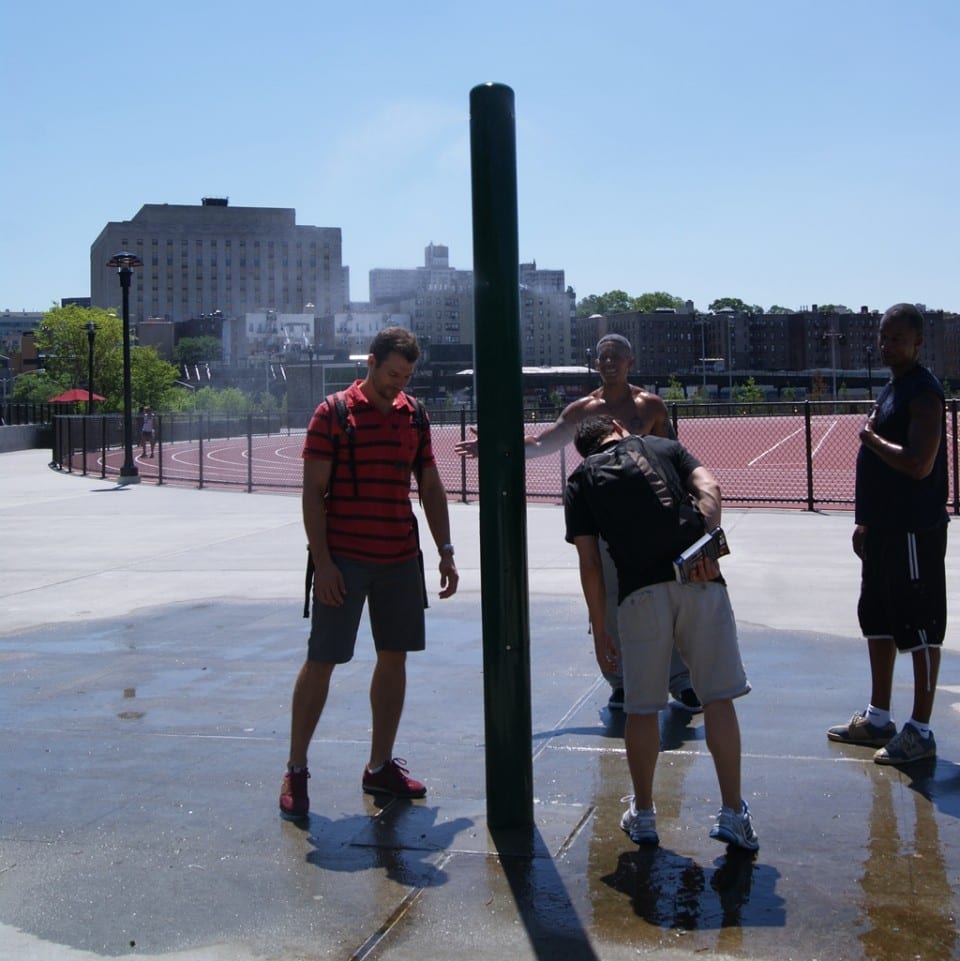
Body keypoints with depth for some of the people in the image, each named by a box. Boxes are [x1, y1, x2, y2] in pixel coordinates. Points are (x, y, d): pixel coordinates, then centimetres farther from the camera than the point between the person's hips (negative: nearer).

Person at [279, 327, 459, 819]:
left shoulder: (413, 415, 11)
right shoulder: (333, 413, -5)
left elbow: (431, 487, 16)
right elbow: (312, 492, -8)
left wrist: (445, 552, 11)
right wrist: (322, 561, -14)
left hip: (400, 558, 5)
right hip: (343, 561, -5)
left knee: (394, 657, 9)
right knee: (321, 661, -1)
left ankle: (381, 767, 20)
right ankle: (295, 771, 10)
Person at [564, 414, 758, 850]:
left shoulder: (581, 479, 17)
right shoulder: (663, 446, 22)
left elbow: (590, 564, 9)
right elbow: (709, 487, 2)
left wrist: (600, 628, 13)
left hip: (640, 592, -1)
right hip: (700, 581, 1)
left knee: (641, 708, 11)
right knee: (718, 698, 7)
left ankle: (643, 814, 24)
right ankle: (732, 813, 10)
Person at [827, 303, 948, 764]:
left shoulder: (923, 392, -15)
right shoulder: (890, 389, 15)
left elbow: (919, 464, -26)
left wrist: (872, 438, -12)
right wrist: (865, 519, 19)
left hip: (915, 531, -10)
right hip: (883, 528, 10)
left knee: (920, 627, -2)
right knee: (878, 621, 16)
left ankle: (920, 732, 6)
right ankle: (878, 718, 28)